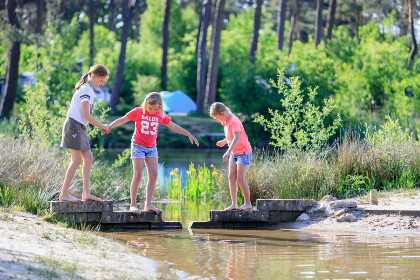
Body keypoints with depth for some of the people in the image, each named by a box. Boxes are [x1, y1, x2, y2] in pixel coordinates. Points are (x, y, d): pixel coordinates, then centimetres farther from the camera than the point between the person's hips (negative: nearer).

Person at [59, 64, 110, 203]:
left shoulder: (89, 90, 18)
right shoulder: (85, 90, -13)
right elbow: (86, 115, -16)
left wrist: (100, 126, 12)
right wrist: (102, 126, -8)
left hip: (80, 128, 10)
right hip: (74, 125, -10)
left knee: (88, 159, 6)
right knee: (77, 160, -11)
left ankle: (86, 193, 5)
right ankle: (64, 194, -9)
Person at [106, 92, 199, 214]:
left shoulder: (161, 115, 1)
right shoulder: (138, 112, -9)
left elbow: (173, 126, 13)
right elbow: (122, 120, -5)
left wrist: (189, 135, 14)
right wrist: (109, 127, -18)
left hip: (152, 148, 5)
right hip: (138, 146, -5)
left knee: (153, 175, -3)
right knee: (138, 175, -10)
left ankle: (148, 204, 2)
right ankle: (133, 204, -5)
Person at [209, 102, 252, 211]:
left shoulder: (234, 121, -20)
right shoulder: (226, 122, 9)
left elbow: (237, 137, -34)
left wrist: (228, 152, -42)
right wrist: (224, 141, 8)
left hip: (244, 152, -9)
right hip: (234, 153, 9)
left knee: (240, 178, -11)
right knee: (231, 177, -1)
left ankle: (248, 203, 0)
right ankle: (234, 204, -3)